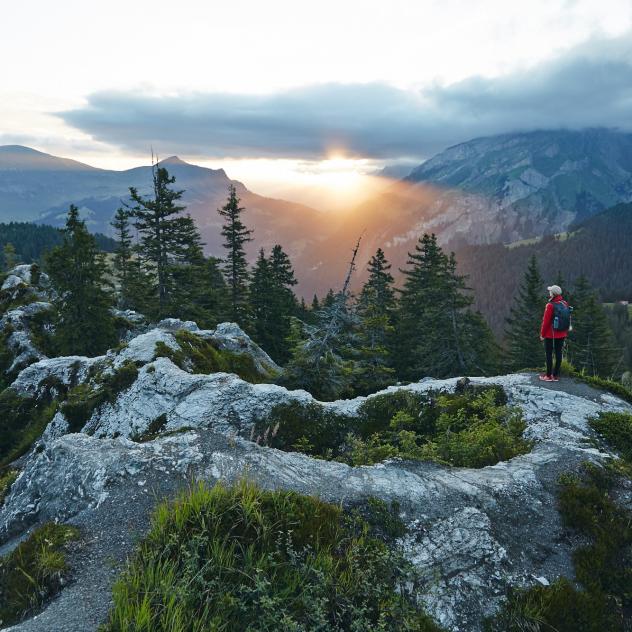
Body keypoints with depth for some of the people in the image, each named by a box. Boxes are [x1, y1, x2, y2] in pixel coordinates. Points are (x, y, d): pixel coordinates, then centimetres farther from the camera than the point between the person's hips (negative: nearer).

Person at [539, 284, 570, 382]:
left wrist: (542, 334, -7)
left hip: (550, 335, -7)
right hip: (562, 334, 7)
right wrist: (566, 333, 19)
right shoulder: (565, 304, 2)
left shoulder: (550, 305, -20)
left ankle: (548, 376, 7)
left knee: (549, 354, 2)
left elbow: (546, 321, -17)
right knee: (558, 353, 10)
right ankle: (556, 375, 17)